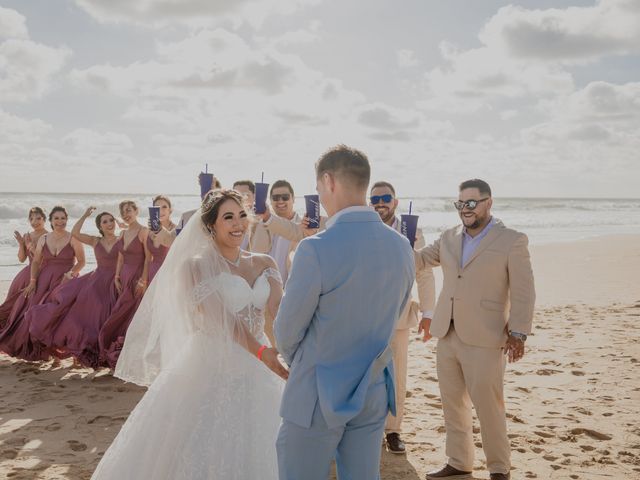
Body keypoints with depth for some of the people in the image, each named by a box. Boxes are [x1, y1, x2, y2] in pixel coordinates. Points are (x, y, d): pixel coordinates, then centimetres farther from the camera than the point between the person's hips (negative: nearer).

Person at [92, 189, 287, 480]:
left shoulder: (264, 265, 7)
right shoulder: (195, 266, -6)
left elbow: (280, 310, -9)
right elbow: (219, 318, -18)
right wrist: (261, 352, -31)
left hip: (254, 374, 4)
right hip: (211, 371, -4)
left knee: (250, 454, 10)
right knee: (199, 452, 1)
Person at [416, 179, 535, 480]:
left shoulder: (512, 241, -5)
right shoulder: (449, 237, 11)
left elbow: (523, 293, -6)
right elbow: (419, 260, 18)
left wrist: (518, 334, -11)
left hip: (484, 340, -6)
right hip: (447, 336, 6)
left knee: (488, 407, 0)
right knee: (452, 403, 14)